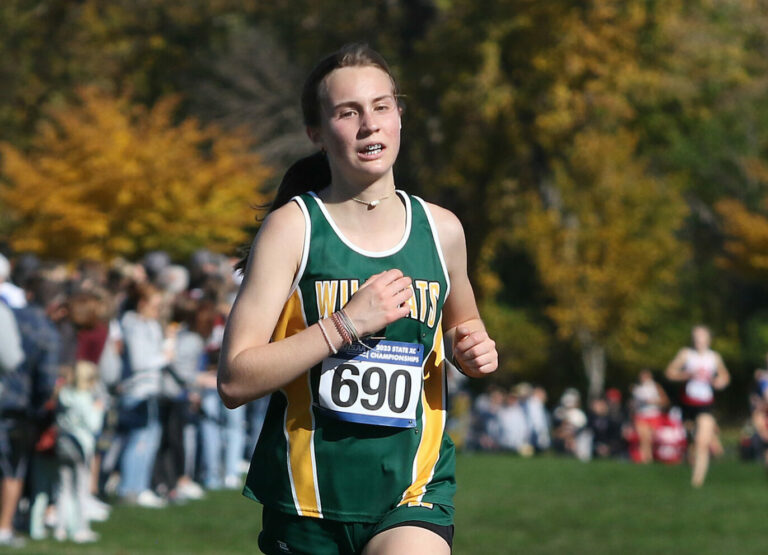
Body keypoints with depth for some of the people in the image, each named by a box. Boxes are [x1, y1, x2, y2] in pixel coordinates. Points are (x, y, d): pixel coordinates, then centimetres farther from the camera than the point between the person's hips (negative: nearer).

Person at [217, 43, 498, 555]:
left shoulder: (440, 229, 6)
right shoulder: (293, 227, -5)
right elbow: (235, 380, -13)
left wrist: (477, 350, 5)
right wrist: (346, 324, -19)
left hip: (413, 493, 1)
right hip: (309, 498, -1)